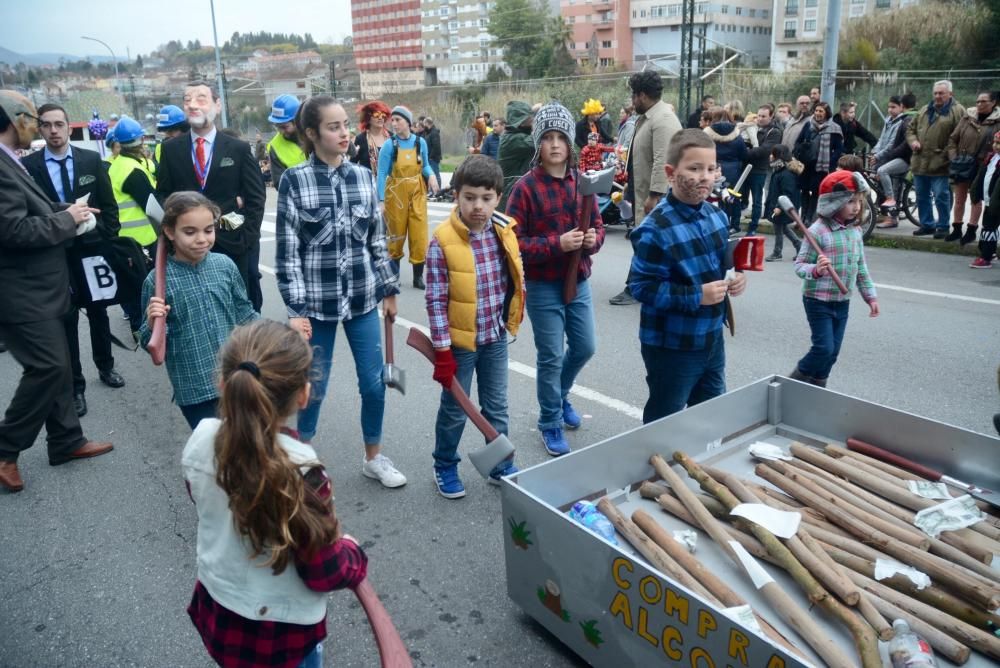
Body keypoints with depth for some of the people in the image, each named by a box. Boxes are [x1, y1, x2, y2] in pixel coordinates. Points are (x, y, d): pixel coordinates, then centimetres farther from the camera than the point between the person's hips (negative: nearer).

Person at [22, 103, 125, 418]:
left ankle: (105, 367, 35)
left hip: (92, 250, 2)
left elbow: (109, 204, 3)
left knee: (98, 312, 16)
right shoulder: (27, 166, -5)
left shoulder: (92, 159, 1)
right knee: (66, 320, 6)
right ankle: (75, 385, 16)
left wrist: (109, 239, -2)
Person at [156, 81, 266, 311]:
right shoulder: (171, 149, 6)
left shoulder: (239, 149, 1)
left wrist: (246, 240, -8)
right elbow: (162, 194, 8)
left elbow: (256, 197, 0)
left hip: (233, 247, -1)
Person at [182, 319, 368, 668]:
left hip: (217, 608, 5)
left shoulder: (200, 440, -16)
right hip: (279, 628, -5)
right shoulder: (299, 471, -33)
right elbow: (325, 572, -21)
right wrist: (353, 553, -2)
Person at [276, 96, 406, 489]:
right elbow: (287, 251, -8)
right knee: (314, 386, 8)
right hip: (317, 301, -3)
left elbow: (378, 239, 9)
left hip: (362, 297, 3)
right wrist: (296, 309, -12)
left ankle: (374, 458, 29)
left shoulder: (363, 176, 3)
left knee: (374, 383, 8)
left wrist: (389, 289, 11)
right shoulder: (294, 181, -8)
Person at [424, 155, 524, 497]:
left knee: (496, 407, 18)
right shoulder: (443, 241, -19)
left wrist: (512, 319, 14)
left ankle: (501, 466, 35)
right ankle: (445, 467, 33)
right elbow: (435, 300, -16)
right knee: (454, 409, 12)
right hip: (460, 340, -4)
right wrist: (442, 351, -16)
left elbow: (516, 279, 9)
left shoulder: (504, 230, -5)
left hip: (495, 337, 4)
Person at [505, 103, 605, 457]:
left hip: (579, 282, 5)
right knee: (551, 356, 4)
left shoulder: (581, 181, 3)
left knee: (585, 347, 16)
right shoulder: (526, 186, -13)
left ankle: (560, 395, 45)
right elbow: (514, 241, -14)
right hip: (543, 286, -5)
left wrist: (593, 238, -13)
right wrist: (557, 244, -24)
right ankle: (550, 424, 24)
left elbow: (597, 225, 10)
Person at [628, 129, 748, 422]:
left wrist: (737, 277, -5)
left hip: (712, 339, 8)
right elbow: (643, 287, -24)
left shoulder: (717, 216, 3)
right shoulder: (655, 229, -23)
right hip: (671, 347, -8)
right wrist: (697, 296, -27)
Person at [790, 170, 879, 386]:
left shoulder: (855, 231, 6)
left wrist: (870, 296, 14)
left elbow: (861, 267, 15)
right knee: (824, 348, -9)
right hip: (818, 301, -7)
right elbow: (800, 265, -15)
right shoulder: (818, 231, -17)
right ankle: (793, 384, 12)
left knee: (833, 351, 10)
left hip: (842, 302, 7)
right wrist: (815, 270, -36)